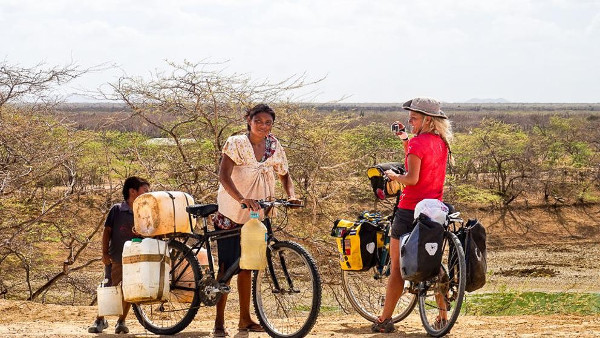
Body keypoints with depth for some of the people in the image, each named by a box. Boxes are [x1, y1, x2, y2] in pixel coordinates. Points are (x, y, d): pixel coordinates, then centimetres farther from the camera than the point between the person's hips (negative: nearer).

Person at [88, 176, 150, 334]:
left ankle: (121, 321, 14)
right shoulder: (117, 210, -4)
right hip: (115, 259, -2)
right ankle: (100, 320, 16)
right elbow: (107, 231, 0)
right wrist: (105, 253, -6)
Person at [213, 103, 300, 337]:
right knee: (226, 266, -5)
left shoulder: (274, 146, 3)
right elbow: (223, 176, -23)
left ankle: (245, 319, 21)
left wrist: (291, 195, -8)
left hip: (255, 214, 5)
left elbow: (284, 175, 13)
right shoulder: (236, 143, -13)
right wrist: (242, 199, -38)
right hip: (230, 213, -5)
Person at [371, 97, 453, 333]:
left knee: (397, 267, -1)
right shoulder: (442, 143, 10)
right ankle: (443, 315, 11)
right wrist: (405, 140, 12)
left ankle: (385, 320, 3)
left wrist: (392, 175, -4)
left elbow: (412, 178, -21)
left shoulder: (418, 143, -15)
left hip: (410, 210, -7)